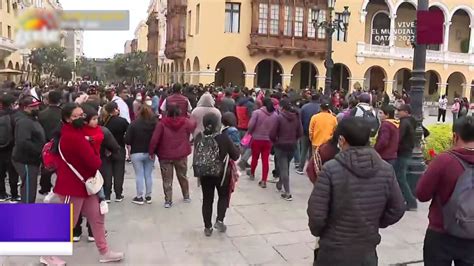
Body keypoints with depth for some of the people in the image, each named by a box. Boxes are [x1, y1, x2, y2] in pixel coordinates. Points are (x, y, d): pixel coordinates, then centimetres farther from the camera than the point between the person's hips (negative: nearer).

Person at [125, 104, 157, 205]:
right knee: (148, 175, 12)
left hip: (137, 153, -2)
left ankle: (140, 197, 11)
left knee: (139, 175, 6)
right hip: (150, 153, 2)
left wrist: (135, 143, 6)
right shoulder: (155, 124, -8)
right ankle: (148, 196, 19)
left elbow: (127, 140, -12)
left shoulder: (134, 124, -12)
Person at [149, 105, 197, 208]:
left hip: (165, 156, -2)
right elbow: (194, 124, 18)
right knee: (182, 176, 20)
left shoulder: (162, 123, -10)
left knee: (167, 180, 6)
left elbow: (155, 139, -14)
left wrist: (151, 152, -6)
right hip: (181, 155, 2)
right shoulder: (185, 122, -4)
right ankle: (186, 196, 34)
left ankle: (168, 201, 5)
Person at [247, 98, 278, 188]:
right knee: (265, 160, 5)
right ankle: (264, 181, 3)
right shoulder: (275, 115, -2)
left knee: (255, 158, 18)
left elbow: (251, 125, -14)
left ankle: (252, 174, 38)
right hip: (268, 140, 2)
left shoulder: (257, 112, -12)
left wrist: (250, 133, 5)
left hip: (257, 139, -1)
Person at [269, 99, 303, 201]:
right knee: (285, 167, 23)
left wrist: (275, 142, 4)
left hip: (281, 146, -5)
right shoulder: (296, 117, -1)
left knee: (283, 169, 0)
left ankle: (287, 193, -3)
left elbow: (272, 134, -15)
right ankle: (280, 185, 41)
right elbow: (300, 133, 2)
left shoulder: (280, 117, -15)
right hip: (292, 146, 5)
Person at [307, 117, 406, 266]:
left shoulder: (330, 169, -20)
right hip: (367, 253, 3)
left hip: (333, 253, -3)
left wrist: (317, 231, 3)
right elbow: (397, 210, 0)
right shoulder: (386, 169, -8)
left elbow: (316, 214, -18)